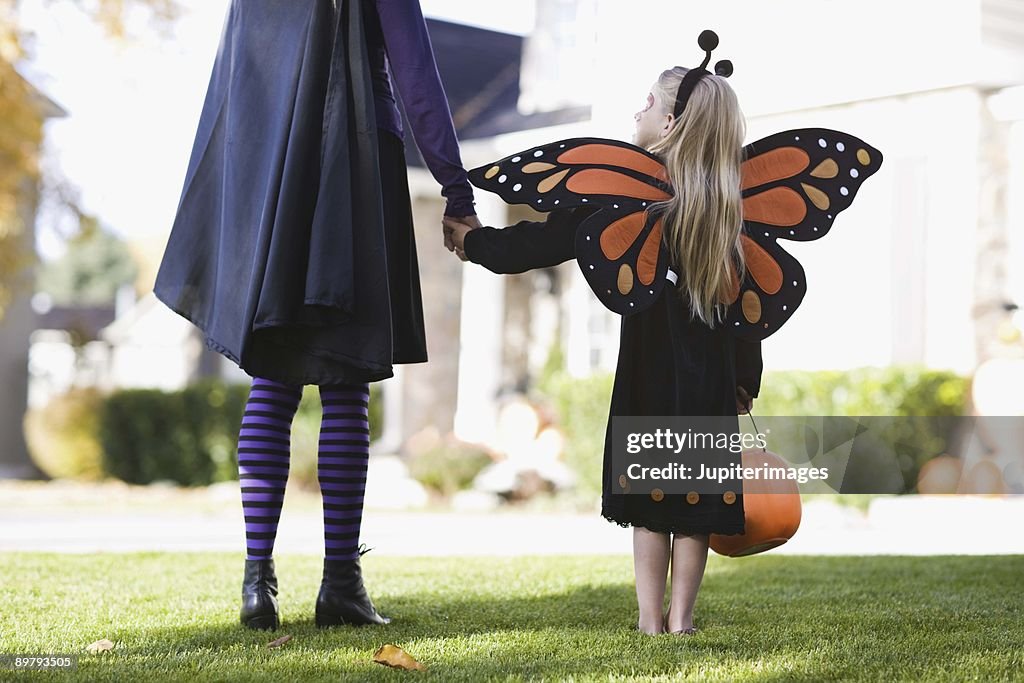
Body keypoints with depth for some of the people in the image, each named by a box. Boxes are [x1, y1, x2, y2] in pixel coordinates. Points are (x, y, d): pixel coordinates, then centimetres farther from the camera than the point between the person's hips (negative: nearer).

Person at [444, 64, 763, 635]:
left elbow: (546, 240, -6)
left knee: (649, 484, 6)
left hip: (649, 366, -2)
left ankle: (651, 617, 8)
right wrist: (745, 379, 11)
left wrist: (472, 240, 7)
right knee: (694, 497, 7)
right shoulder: (729, 203, 2)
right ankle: (681, 616, 8)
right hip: (712, 376, 2)